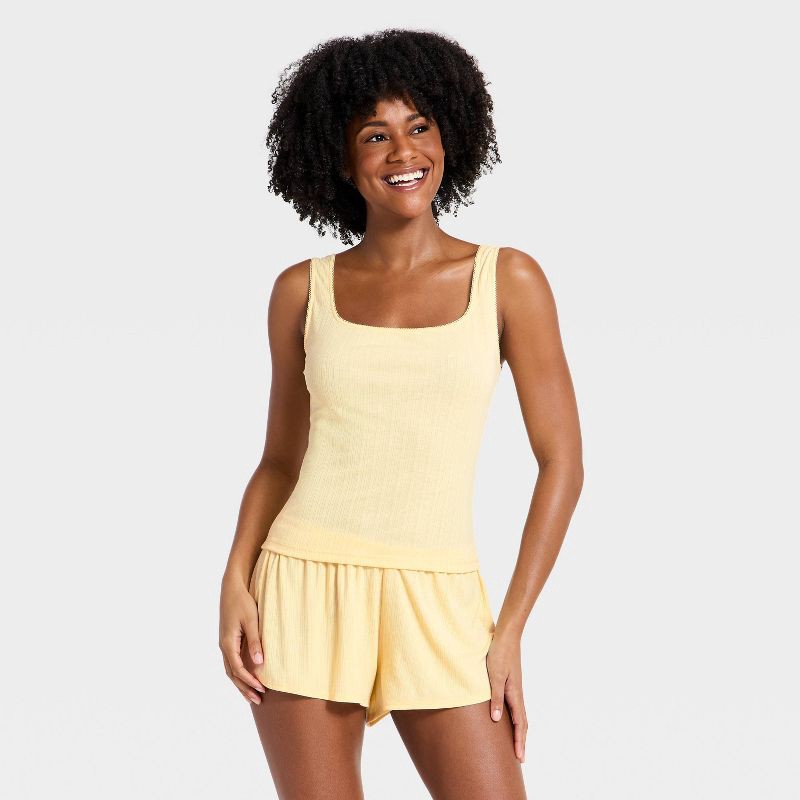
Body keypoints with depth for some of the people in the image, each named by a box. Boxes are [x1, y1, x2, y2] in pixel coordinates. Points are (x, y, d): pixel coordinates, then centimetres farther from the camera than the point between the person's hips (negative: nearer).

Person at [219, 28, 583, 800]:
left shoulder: (508, 280, 1)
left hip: (436, 608, 0)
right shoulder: (303, 290, 5)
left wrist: (509, 630, -5)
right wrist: (235, 584, -4)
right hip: (306, 592, 1)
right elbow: (280, 459, 12)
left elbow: (561, 461, 1)